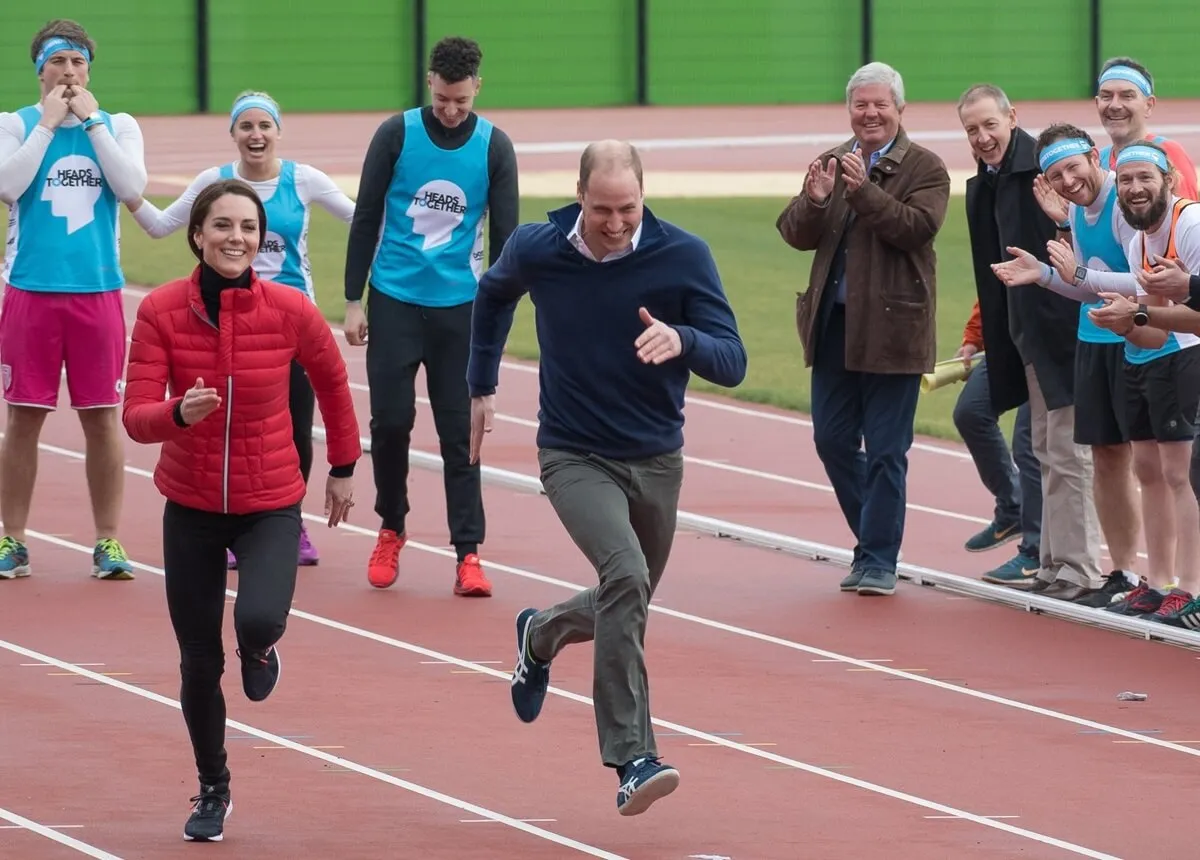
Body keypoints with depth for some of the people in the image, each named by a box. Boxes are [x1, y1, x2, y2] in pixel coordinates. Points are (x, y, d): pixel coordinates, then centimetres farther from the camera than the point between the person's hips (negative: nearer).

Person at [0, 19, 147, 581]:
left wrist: (92, 121, -8)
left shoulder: (118, 126, 7)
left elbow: (132, 186, -9)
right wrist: (48, 123, -10)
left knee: (102, 418, 3)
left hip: (97, 290, 1)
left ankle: (107, 542, 10)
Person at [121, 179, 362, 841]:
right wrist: (180, 412, -38)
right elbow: (136, 415, -17)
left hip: (270, 506, -1)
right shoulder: (161, 311, -13)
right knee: (199, 661, 9)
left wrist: (343, 468, 16)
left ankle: (260, 645, 13)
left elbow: (331, 381, 6)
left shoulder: (291, 311, -13)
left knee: (257, 621, -28)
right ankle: (213, 791, 34)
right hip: (190, 507, 1)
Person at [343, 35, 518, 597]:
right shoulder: (397, 134, -3)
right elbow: (366, 218, 2)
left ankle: (469, 553, 0)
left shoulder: (494, 147, -1)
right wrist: (353, 301, 0)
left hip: (459, 306, 0)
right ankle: (391, 530, 21)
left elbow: (505, 233, 3)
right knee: (390, 420, 0)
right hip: (394, 300, 0)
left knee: (459, 431, -1)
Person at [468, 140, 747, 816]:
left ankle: (541, 636, 53)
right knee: (625, 576, -27)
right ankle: (632, 759, -27)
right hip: (575, 457, -3)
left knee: (628, 602, 18)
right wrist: (481, 387, 19)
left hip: (656, 459, 3)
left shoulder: (684, 255, -14)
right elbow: (494, 294, 15)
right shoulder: (536, 250, -10)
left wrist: (683, 339, -36)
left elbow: (733, 363, -16)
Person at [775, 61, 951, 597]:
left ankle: (878, 560, 5)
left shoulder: (924, 169, -4)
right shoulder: (831, 164, 10)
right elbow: (795, 234, 2)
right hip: (835, 325, 5)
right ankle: (876, 536, 25)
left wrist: (863, 190, -28)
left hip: (892, 327, -5)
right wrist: (814, 200, -19)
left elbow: (918, 227, -20)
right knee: (832, 440, 9)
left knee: (886, 449, -1)